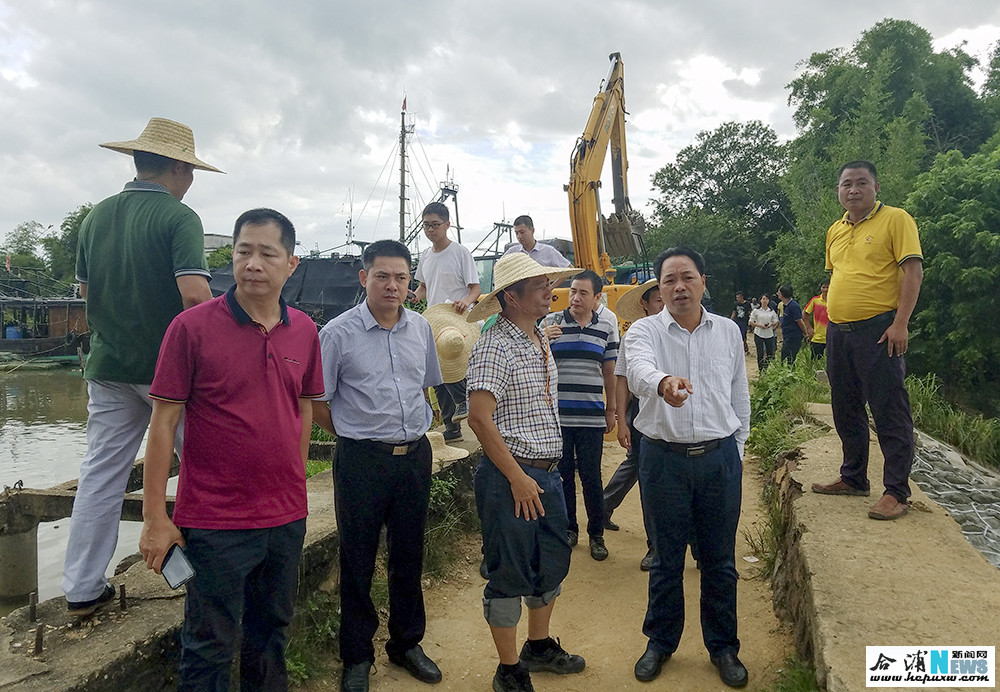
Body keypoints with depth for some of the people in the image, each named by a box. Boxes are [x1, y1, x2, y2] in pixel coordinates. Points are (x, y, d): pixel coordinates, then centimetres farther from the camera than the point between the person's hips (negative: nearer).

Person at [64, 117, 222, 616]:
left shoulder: (97, 217, 8)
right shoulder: (178, 217, -13)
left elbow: (85, 289, 17)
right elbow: (194, 294, -24)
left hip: (107, 364, 6)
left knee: (101, 472, 11)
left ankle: (82, 588, 17)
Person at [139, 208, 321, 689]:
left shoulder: (304, 331, 2)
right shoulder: (192, 327, -11)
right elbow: (164, 422, -9)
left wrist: (294, 485, 13)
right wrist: (155, 518, -9)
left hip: (286, 518, 4)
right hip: (214, 520, -4)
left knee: (272, 632, 21)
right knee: (210, 649, 10)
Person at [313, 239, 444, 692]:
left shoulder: (420, 328, 5)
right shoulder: (338, 333, -9)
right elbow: (316, 403, -3)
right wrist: (354, 437, 3)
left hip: (415, 455, 4)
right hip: (361, 462, -4)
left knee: (409, 556, 16)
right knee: (358, 561, 8)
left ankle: (406, 643, 35)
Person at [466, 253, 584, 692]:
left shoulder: (541, 340, 12)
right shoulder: (495, 346, -15)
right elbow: (479, 417, -22)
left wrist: (548, 470, 16)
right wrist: (518, 478, -20)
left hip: (547, 474, 9)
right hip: (510, 477, -9)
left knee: (552, 564, 19)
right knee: (509, 574, 4)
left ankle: (539, 646, 39)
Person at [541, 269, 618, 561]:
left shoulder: (606, 328, 5)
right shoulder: (551, 322, 0)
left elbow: (609, 372, 13)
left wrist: (611, 410, 14)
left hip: (591, 417, 0)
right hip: (557, 416, 0)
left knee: (592, 477, 5)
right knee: (563, 474, 10)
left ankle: (596, 534, 21)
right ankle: (568, 529, 26)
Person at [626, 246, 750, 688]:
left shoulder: (728, 332, 6)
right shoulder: (645, 331, -5)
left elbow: (740, 395, 14)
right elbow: (638, 370, -28)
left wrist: (737, 447, 14)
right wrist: (663, 382, -50)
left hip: (720, 458, 2)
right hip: (664, 458, -2)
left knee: (720, 560, 12)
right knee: (667, 559, 11)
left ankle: (723, 646, 31)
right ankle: (661, 642, 31)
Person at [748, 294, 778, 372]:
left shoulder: (772, 311, 8)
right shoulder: (756, 311, 1)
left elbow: (775, 322, 13)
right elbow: (751, 322, 0)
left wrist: (771, 325, -10)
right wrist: (760, 325, -15)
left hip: (769, 334, 3)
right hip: (759, 334, -3)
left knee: (770, 353, 4)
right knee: (760, 353, -2)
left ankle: (766, 368, 21)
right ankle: (761, 370, 7)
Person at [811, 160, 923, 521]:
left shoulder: (895, 219, -4)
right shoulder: (835, 231, 15)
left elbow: (913, 271, -10)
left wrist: (900, 323, -17)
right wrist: (832, 322, 15)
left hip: (877, 330, -7)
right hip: (838, 332, 7)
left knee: (890, 413, -4)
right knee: (846, 411, 14)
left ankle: (897, 492, 4)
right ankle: (853, 478, 28)